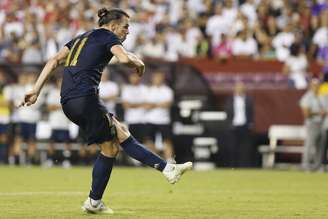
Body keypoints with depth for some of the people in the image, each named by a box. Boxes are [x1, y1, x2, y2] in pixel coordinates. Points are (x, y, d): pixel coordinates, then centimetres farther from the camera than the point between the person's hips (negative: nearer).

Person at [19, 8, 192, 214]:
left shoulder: (81, 38, 25)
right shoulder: (108, 37, 2)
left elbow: (54, 61, 17)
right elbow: (125, 58, -18)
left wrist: (36, 91, 12)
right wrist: (139, 63, 5)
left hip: (68, 102, 9)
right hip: (85, 96, -9)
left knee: (121, 133, 11)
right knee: (109, 149, 4)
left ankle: (167, 169, 8)